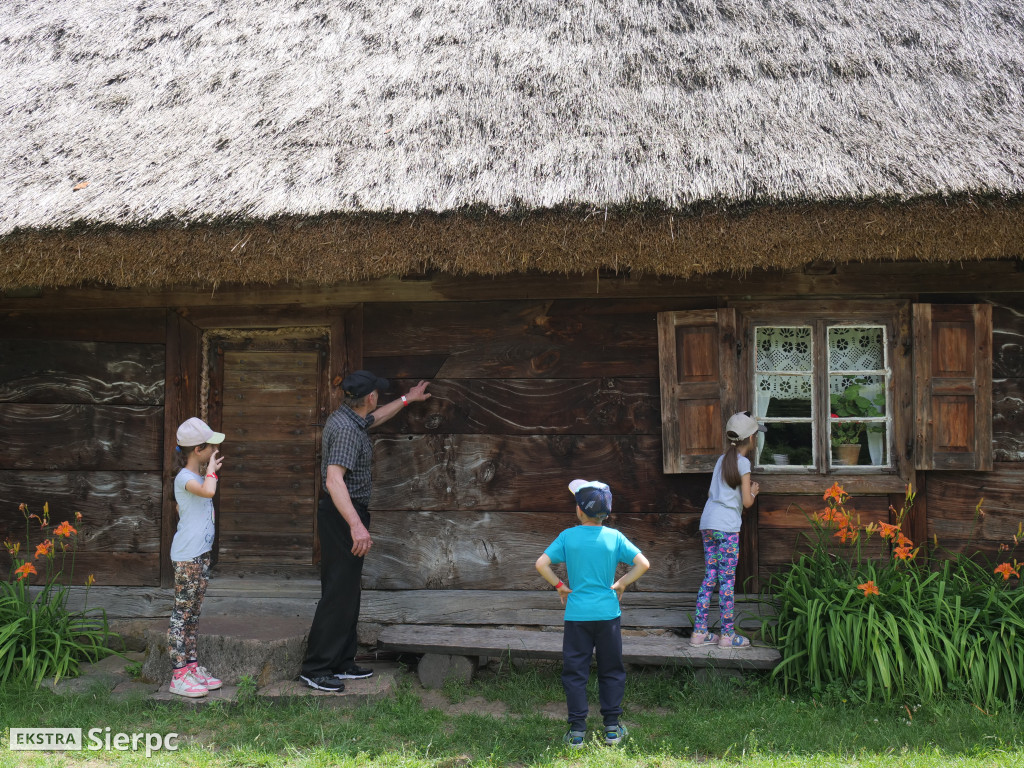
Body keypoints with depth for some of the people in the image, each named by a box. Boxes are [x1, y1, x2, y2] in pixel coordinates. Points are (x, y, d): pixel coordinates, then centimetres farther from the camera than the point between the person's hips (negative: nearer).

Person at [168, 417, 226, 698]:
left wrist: (211, 470, 21)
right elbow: (208, 491, -34)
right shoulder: (184, 478, -15)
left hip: (202, 553, 10)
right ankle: (178, 675, 0)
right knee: (182, 611, -4)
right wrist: (210, 468, -19)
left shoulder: (199, 476, 14)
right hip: (186, 556, -10)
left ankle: (191, 666, 22)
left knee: (193, 612, 14)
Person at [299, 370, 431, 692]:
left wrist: (407, 399, 44)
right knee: (339, 592, -6)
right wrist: (356, 525, -40)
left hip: (345, 513, 11)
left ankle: (340, 663, 22)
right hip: (343, 515, -11)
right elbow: (334, 478, -32)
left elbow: (375, 418, 33)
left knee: (347, 591, 14)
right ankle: (315, 669, 0)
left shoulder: (348, 418, 9)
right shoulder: (346, 429, -22)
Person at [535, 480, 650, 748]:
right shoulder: (614, 537, -4)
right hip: (608, 613, 1)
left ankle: (577, 729, 11)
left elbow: (541, 564, -11)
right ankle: (612, 727, 18)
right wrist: (621, 584, 3)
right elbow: (642, 564, -8)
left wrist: (560, 586, 2)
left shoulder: (568, 536, -6)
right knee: (611, 670, 14)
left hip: (577, 614, -1)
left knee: (575, 671, 8)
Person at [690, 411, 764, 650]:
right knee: (727, 580, 0)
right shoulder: (743, 463, -6)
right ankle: (728, 635, 6)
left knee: (710, 578, 11)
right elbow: (747, 501, -8)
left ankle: (699, 632, 13)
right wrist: (753, 491, 13)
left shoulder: (722, 460, 16)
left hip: (707, 523, 7)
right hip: (726, 526, -7)